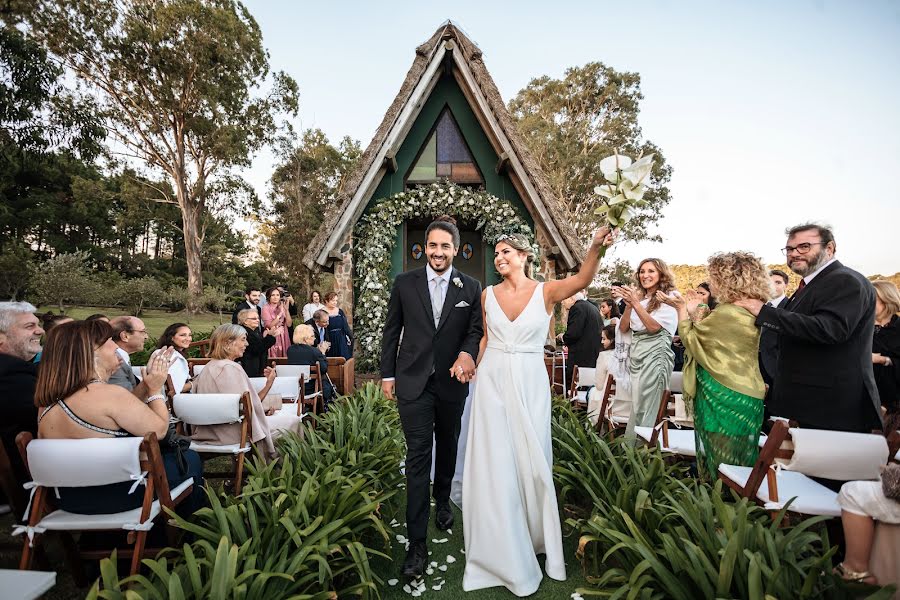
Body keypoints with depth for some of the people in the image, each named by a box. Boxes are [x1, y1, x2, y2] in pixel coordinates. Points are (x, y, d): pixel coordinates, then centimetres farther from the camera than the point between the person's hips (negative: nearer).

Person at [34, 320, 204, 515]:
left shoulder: (47, 405, 0)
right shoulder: (109, 394, -25)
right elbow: (159, 430, -16)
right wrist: (155, 388, -4)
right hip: (122, 495, -8)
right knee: (191, 459, 15)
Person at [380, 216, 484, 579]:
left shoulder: (471, 288, -1)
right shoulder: (404, 283, -2)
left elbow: (475, 330, 1)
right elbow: (392, 331, 4)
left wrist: (467, 353, -21)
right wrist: (387, 374, 4)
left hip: (452, 382, 2)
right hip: (413, 382, -2)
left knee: (448, 447, 21)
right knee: (418, 457, -2)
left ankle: (442, 501, 48)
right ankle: (417, 544, 6)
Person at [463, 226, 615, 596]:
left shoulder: (546, 291, -5)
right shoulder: (488, 295, 3)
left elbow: (583, 279, -23)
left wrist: (596, 248, -40)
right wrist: (478, 373, 13)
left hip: (530, 384, -1)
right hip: (493, 382, 2)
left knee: (531, 462, 9)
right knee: (495, 465, 5)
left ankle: (537, 539, 35)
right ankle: (503, 550, 24)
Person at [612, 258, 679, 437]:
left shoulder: (669, 297, -3)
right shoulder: (639, 296, 14)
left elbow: (653, 327, -14)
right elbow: (623, 329, 7)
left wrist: (636, 303, -18)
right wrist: (629, 305, -8)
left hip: (655, 356, -6)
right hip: (635, 355, 6)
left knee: (643, 410, -3)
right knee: (636, 408, 8)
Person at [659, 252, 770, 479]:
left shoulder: (726, 313, -20)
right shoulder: (751, 312, 8)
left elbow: (690, 338, -8)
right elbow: (709, 337, 12)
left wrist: (683, 309, 4)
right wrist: (693, 309, 13)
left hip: (724, 397, -9)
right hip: (747, 397, 9)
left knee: (720, 464, 1)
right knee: (739, 465, 16)